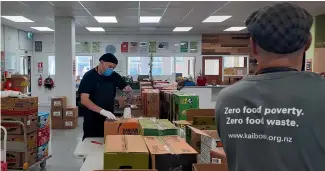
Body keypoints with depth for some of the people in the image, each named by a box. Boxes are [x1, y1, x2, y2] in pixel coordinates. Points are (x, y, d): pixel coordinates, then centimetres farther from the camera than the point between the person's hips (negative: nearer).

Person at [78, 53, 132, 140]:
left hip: (109, 118, 4)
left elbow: (128, 89, 1)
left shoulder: (114, 76, 0)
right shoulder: (89, 76, -13)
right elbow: (84, 100, -21)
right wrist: (102, 111, -33)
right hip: (92, 119, -4)